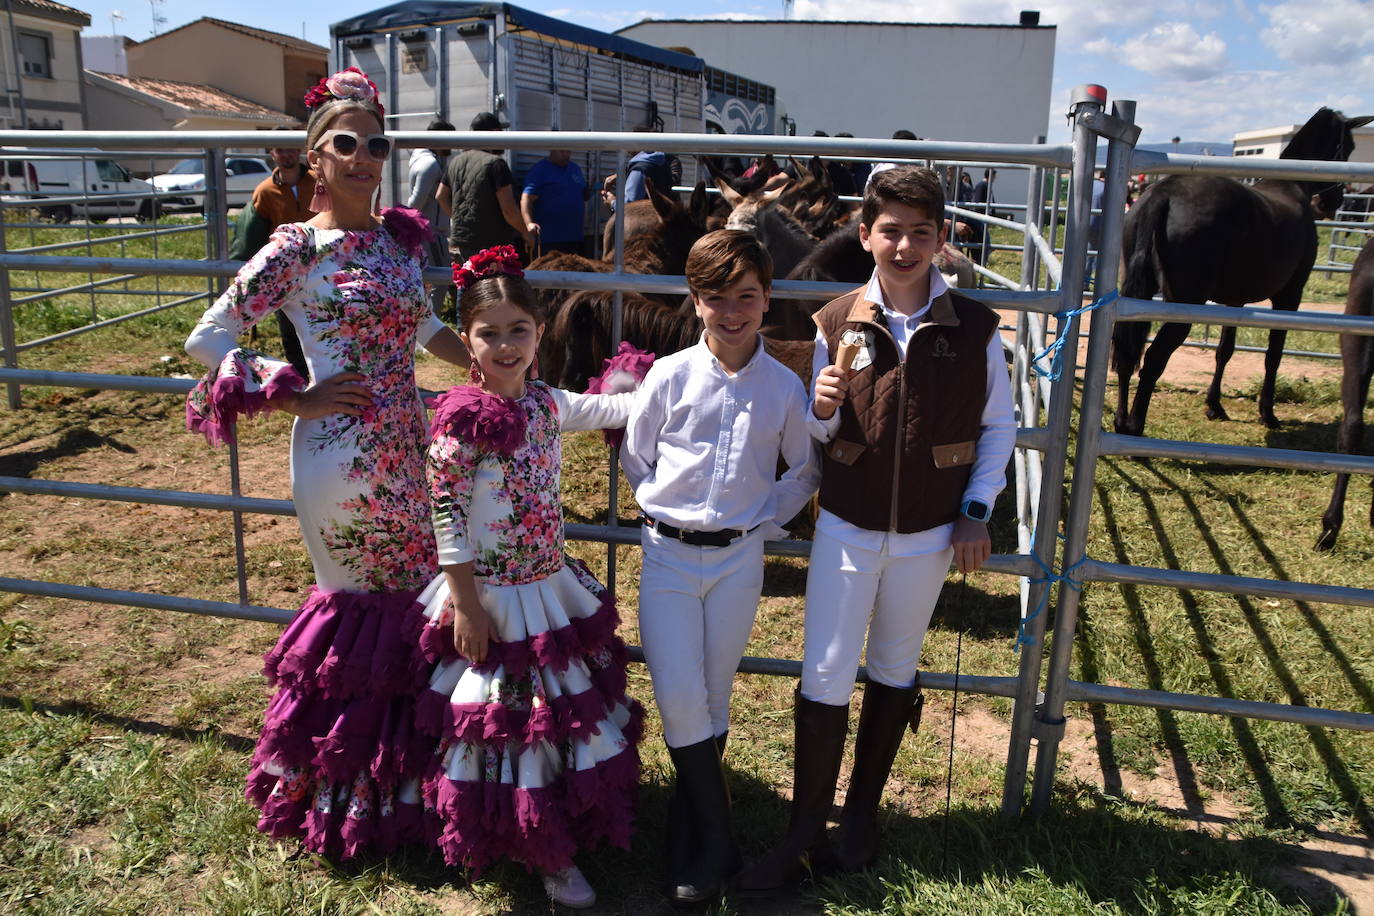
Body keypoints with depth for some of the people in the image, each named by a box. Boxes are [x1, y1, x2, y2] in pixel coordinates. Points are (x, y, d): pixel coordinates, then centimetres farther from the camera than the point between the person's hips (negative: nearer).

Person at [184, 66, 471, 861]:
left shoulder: (399, 238, 7)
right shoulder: (299, 247, -11)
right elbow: (208, 337, -9)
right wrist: (295, 397, -13)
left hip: (404, 449, 6)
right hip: (340, 455, -6)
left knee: (407, 597, 15)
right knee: (363, 608, 6)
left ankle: (398, 765, 36)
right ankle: (350, 789, 29)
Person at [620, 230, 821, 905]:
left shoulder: (784, 387, -2)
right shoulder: (670, 375, -4)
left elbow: (806, 469, 11)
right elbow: (635, 458, 7)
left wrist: (766, 519, 1)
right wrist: (670, 510, 1)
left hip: (739, 559, 1)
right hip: (668, 555, 0)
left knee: (712, 697, 10)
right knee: (679, 698, -5)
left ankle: (688, 837, 29)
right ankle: (717, 841, 12)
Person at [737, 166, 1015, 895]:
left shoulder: (974, 328, -7)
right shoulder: (837, 324, -5)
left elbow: (998, 426, 3)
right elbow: (817, 436, 2)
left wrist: (977, 511, -3)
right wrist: (823, 409, -20)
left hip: (928, 536, 1)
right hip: (846, 529, 0)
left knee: (894, 672, 15)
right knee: (824, 678, 1)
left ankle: (861, 814, 33)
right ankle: (804, 833, 16)